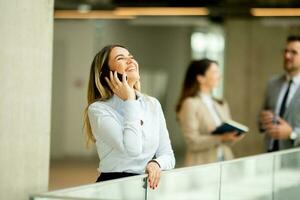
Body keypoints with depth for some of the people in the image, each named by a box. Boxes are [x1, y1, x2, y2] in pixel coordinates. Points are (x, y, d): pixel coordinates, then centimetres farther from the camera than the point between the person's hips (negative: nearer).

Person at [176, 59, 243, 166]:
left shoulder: (222, 105, 13)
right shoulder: (190, 104, -7)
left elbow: (227, 138, 15)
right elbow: (193, 142, -12)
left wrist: (232, 137, -7)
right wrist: (221, 138, -22)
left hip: (225, 162, 6)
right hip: (202, 164, -6)